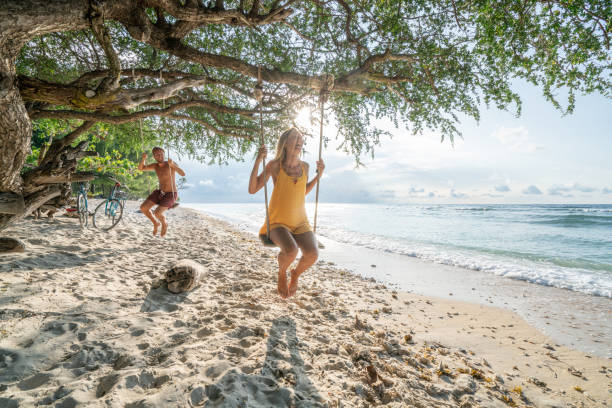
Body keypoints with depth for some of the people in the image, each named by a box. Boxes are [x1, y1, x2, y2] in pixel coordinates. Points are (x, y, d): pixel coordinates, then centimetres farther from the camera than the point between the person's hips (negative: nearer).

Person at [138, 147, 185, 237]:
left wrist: (173, 165, -49)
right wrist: (143, 159, -18)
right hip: (160, 192, 7)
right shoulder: (155, 166, 2)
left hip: (171, 195, -7)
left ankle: (164, 224, 11)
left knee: (157, 213, -24)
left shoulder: (171, 163, -18)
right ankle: (156, 223, 20)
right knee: (143, 208, -5)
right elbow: (140, 168, 4)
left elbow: (183, 174, -32)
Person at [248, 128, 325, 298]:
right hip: (278, 223, -3)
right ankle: (282, 272, 4)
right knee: (291, 251, -34)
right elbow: (252, 189, -9)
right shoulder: (274, 165, -7)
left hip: (300, 223, 4)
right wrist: (257, 161, -17)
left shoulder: (304, 166, 5)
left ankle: (296, 274, 11)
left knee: (312, 254, -25)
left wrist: (319, 175, 9)